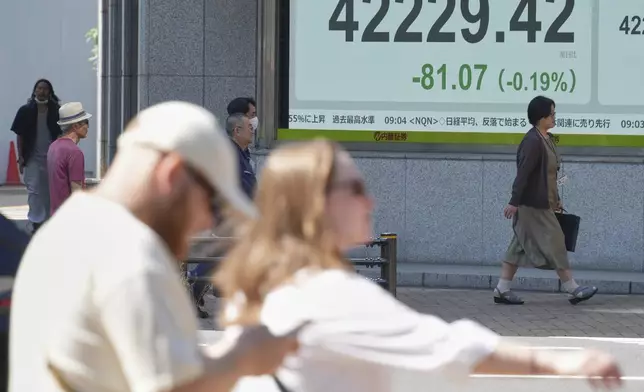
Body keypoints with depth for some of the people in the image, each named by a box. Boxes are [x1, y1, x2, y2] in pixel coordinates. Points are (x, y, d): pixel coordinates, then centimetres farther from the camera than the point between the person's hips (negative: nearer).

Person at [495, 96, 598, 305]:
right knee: (554, 243, -2)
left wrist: (556, 200, 22)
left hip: (541, 204, 10)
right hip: (533, 205, -10)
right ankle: (572, 290, 6)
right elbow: (523, 174, -22)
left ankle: (502, 290, 12)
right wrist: (514, 202, -23)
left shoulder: (546, 139, 12)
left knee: (519, 247, 10)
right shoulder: (533, 142, -19)